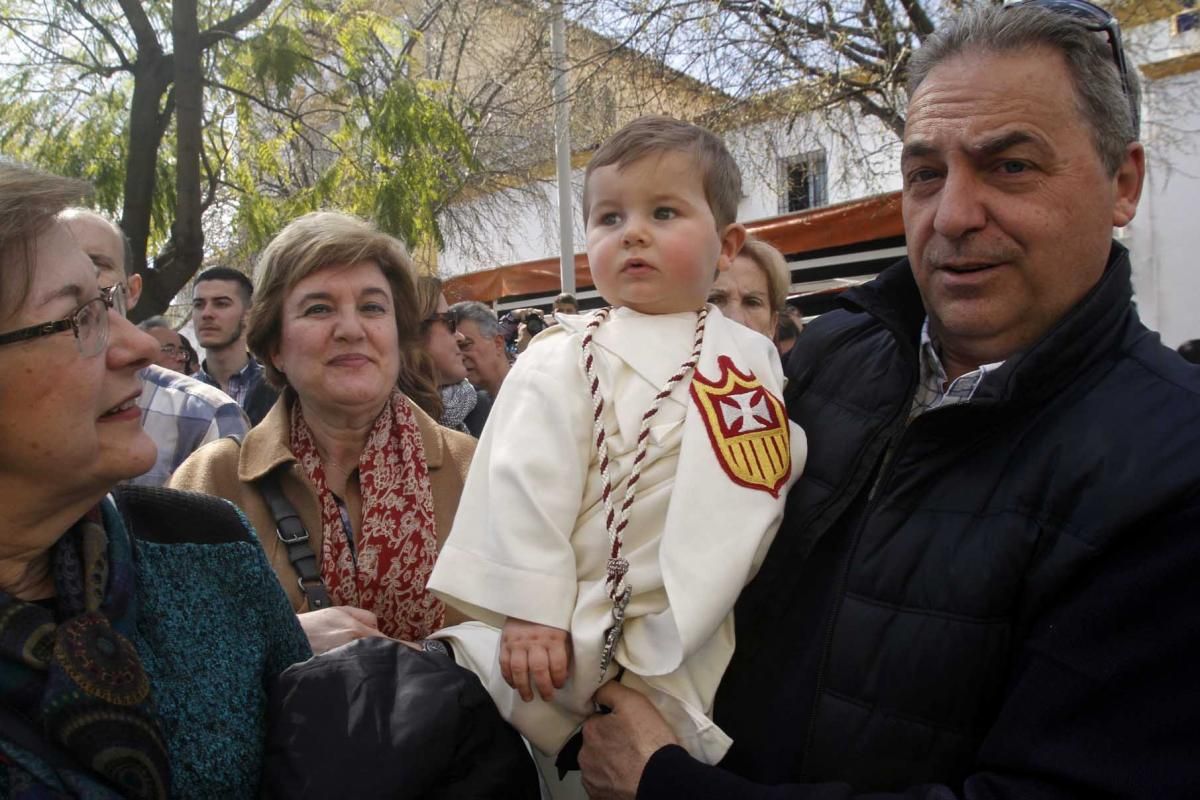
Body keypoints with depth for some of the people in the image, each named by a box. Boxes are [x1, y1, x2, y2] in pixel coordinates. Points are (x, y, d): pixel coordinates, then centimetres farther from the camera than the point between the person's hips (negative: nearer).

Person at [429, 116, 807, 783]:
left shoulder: (756, 357, 6)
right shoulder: (569, 358, -8)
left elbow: (787, 474, 12)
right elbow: (526, 483, -13)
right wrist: (530, 611, -17)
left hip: (702, 638, 4)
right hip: (578, 638, -3)